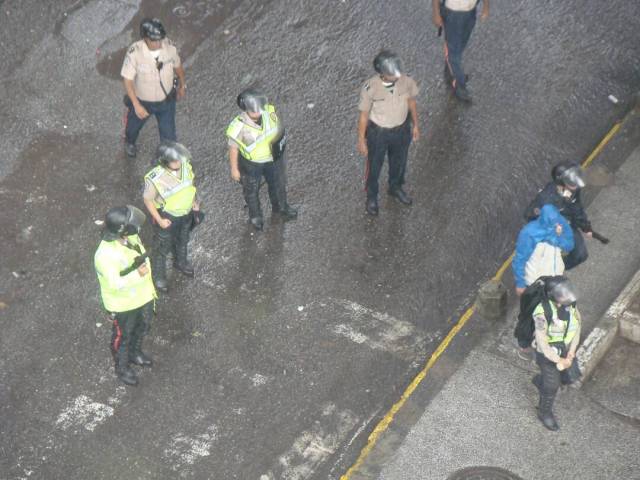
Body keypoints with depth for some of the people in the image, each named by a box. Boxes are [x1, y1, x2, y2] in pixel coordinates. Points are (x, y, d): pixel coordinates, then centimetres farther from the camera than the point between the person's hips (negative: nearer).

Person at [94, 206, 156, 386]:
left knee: (142, 327, 30)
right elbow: (114, 284, -32)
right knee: (123, 336, 18)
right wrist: (137, 275, -44)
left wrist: (150, 286, 15)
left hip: (143, 295, 7)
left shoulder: (131, 237, -13)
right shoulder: (105, 254, -36)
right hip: (122, 304, -7)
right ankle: (122, 367, 44)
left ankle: (135, 353, 58)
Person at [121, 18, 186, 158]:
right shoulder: (134, 52, -33)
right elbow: (127, 79, -24)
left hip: (166, 100, 1)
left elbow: (177, 66, -3)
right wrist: (136, 105, -28)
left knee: (168, 133, 12)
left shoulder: (170, 47, -24)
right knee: (134, 125, 29)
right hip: (142, 101, -1)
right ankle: (129, 142, 64)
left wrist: (182, 85, 13)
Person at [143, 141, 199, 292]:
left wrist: (195, 201, 1)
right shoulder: (154, 179, -36)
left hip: (186, 213, 5)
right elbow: (148, 199, -20)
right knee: (162, 248, 19)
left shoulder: (185, 164, -22)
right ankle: (159, 276, 45)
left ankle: (181, 262, 62)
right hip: (167, 217, -5)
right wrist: (159, 220, -17)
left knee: (182, 241, 32)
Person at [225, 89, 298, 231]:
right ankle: (255, 215, 51)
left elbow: (278, 127, -2)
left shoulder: (269, 111, -25)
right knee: (252, 189, 22)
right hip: (251, 163, -4)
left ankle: (280, 207, 58)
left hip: (273, 158, 4)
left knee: (278, 183, 28)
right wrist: (234, 169, -9)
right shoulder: (239, 127, -34)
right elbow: (233, 148, -18)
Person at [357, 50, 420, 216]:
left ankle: (395, 187, 58)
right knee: (374, 166, 19)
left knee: (399, 162, 28)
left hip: (401, 130, 3)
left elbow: (411, 102, -1)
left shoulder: (406, 81, -21)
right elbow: (364, 115, -16)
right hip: (378, 132, -3)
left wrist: (415, 125, 9)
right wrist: (361, 140, -8)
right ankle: (371, 196, 47)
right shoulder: (370, 88, -29)